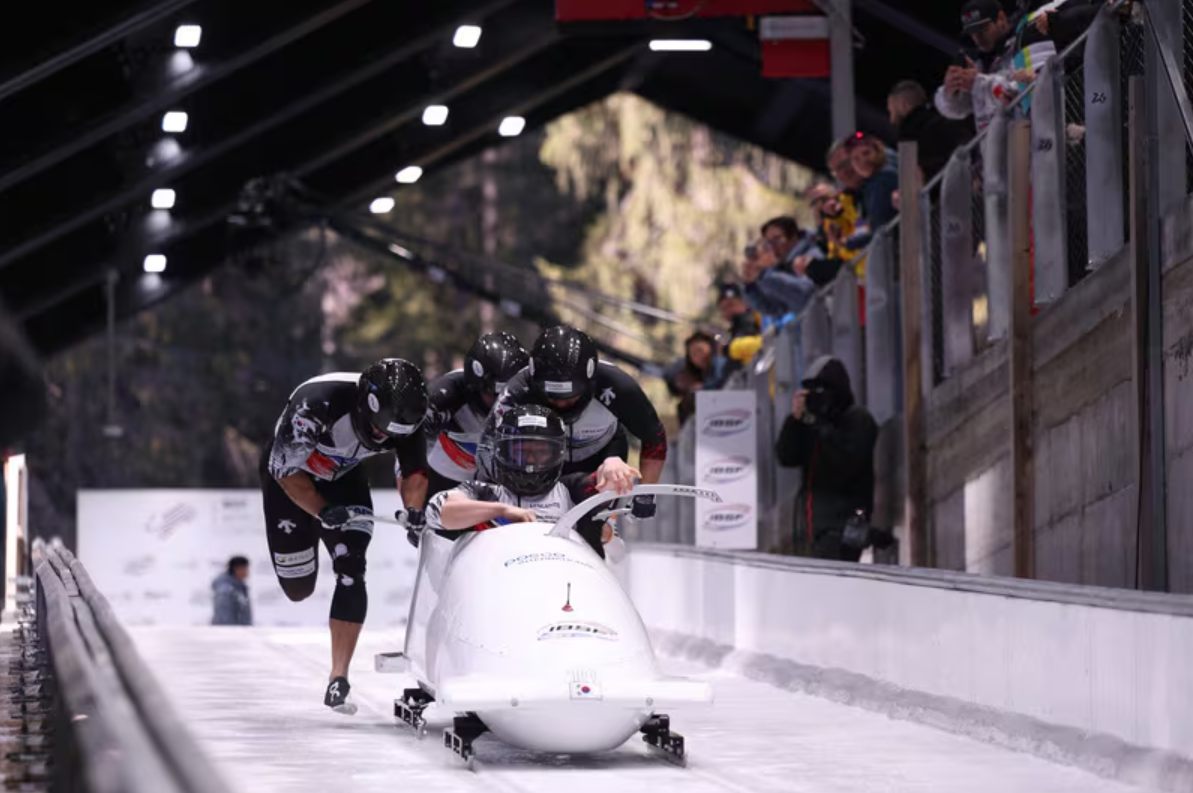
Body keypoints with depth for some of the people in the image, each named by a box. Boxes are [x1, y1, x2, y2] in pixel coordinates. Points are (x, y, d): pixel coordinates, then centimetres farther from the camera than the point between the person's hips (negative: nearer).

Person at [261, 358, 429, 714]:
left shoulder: (404, 417, -25)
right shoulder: (317, 404, -40)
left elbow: (415, 470, -5)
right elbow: (286, 470, -28)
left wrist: (414, 509, -22)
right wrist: (324, 512, -37)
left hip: (343, 478, 3)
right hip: (289, 476, -3)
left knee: (351, 571, -18)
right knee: (298, 589, 5)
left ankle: (338, 679, -16)